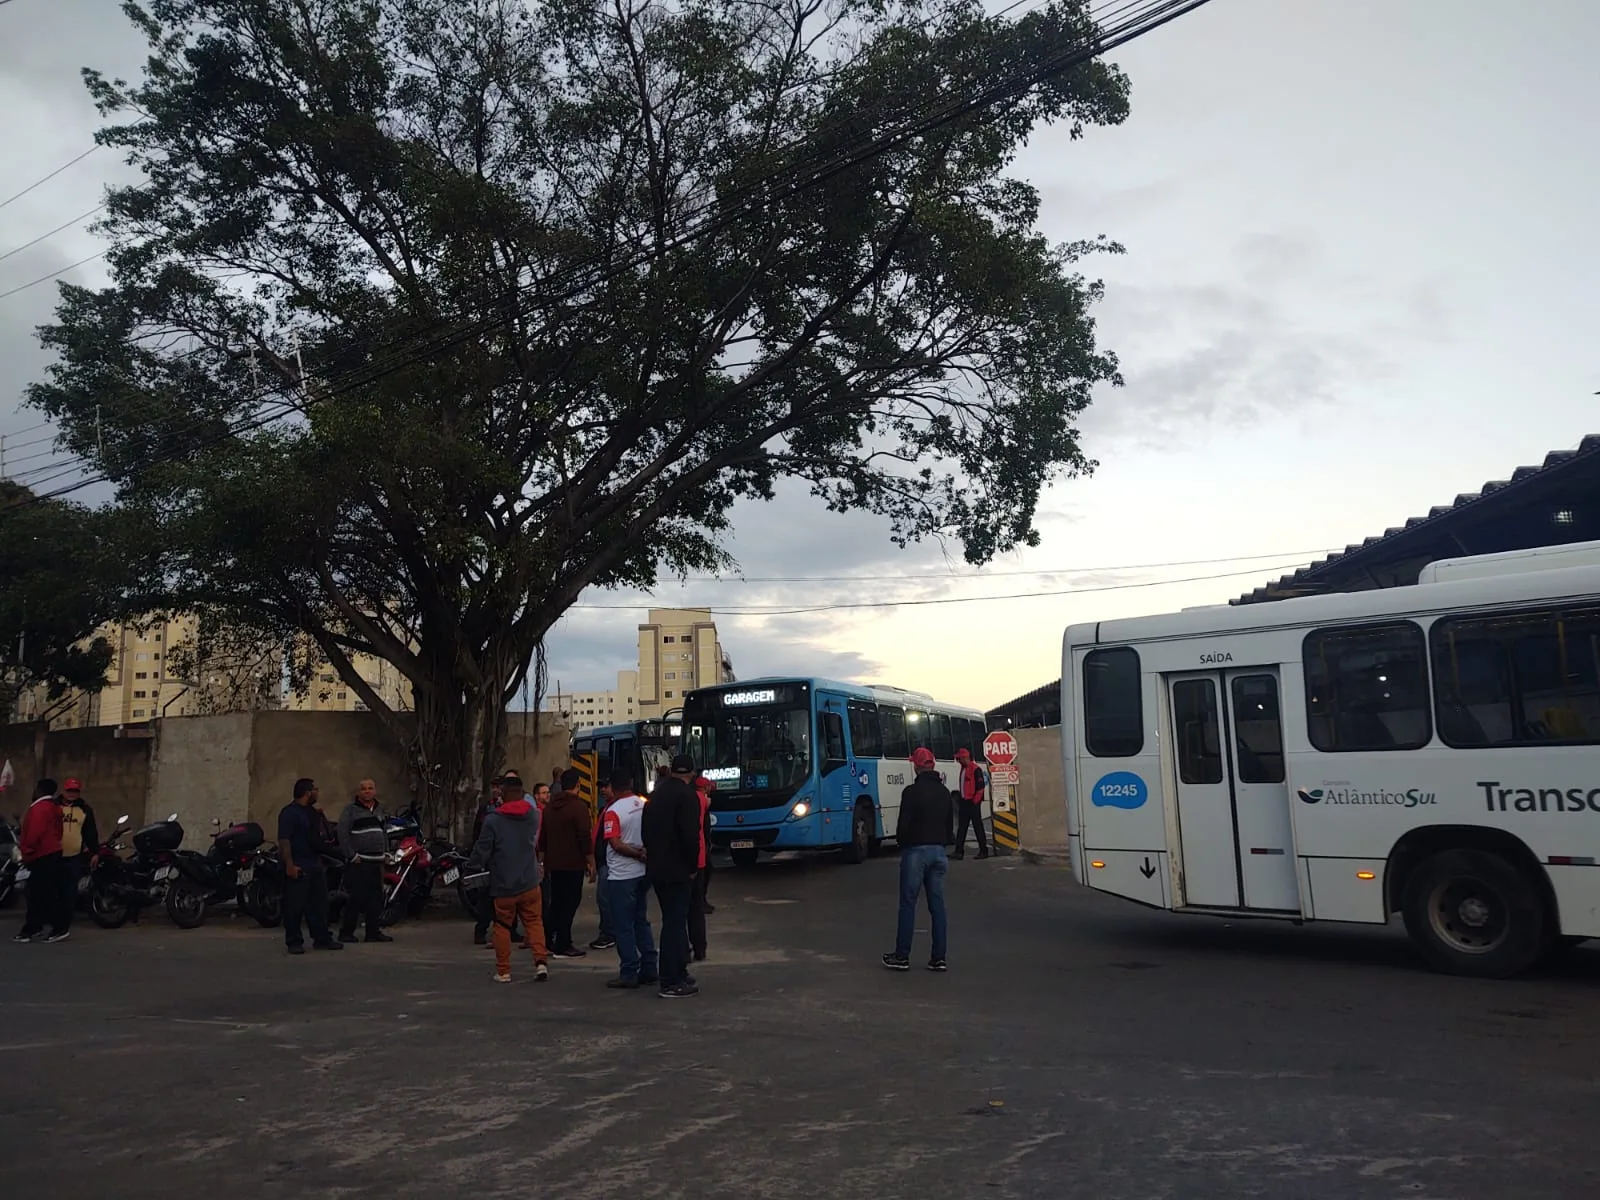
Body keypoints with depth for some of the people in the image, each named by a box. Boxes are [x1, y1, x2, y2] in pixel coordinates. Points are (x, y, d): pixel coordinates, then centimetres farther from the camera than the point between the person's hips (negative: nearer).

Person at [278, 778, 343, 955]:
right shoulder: (289, 813, -12)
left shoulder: (312, 812, 16)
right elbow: (284, 840, -20)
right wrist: (290, 865, -25)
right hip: (297, 868, -9)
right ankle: (294, 942, 5)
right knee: (295, 906, -3)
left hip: (315, 866, 9)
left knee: (319, 904, 11)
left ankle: (322, 938, 18)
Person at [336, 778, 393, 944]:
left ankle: (374, 931, 13)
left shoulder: (379, 810, 18)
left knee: (376, 899, 7)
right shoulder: (350, 809, -3)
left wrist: (386, 853, 16)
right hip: (357, 862, -6)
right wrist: (352, 855, -14)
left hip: (376, 862, 7)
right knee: (355, 898, -6)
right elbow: (343, 834, -10)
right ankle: (346, 932, 3)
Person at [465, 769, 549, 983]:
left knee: (502, 926, 9)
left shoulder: (493, 819, -11)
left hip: (503, 885, -2)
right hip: (529, 882, 2)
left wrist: (472, 869, 10)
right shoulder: (533, 815, 0)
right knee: (534, 921, 11)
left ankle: (503, 971, 13)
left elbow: (482, 849, -6)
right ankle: (541, 961, -4)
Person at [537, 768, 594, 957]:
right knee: (570, 902, -3)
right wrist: (591, 864, -10)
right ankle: (563, 946, -3)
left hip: (554, 864, 7)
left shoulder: (550, 807, 12)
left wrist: (543, 861, 25)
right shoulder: (578, 806, -12)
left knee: (556, 902, 16)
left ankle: (550, 942, 19)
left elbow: (542, 837, 18)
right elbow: (585, 838, -15)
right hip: (573, 864, -7)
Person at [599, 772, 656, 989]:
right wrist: (643, 853, 4)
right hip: (643, 873, 6)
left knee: (623, 926, 2)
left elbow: (615, 844, -18)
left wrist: (638, 854, -10)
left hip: (621, 875, -6)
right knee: (641, 922, 16)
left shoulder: (613, 811, -14)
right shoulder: (645, 805, 2)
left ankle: (629, 974, 4)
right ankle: (649, 969, 18)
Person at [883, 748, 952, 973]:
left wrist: (901, 842, 4)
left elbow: (903, 824, -14)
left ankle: (902, 957, 6)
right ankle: (939, 958, 8)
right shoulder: (945, 792, 10)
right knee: (937, 904, 7)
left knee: (908, 904, 1)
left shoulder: (912, 792, -13)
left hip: (915, 850, -6)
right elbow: (949, 824, 15)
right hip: (938, 850, 6)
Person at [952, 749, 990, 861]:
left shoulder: (975, 769, -12)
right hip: (964, 802, 9)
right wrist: (960, 799, 16)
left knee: (978, 826, -2)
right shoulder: (963, 769, 16)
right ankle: (959, 851, 7)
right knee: (962, 827, 6)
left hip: (973, 802, -9)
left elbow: (981, 785, -16)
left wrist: (975, 800, -16)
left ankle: (983, 851, 5)